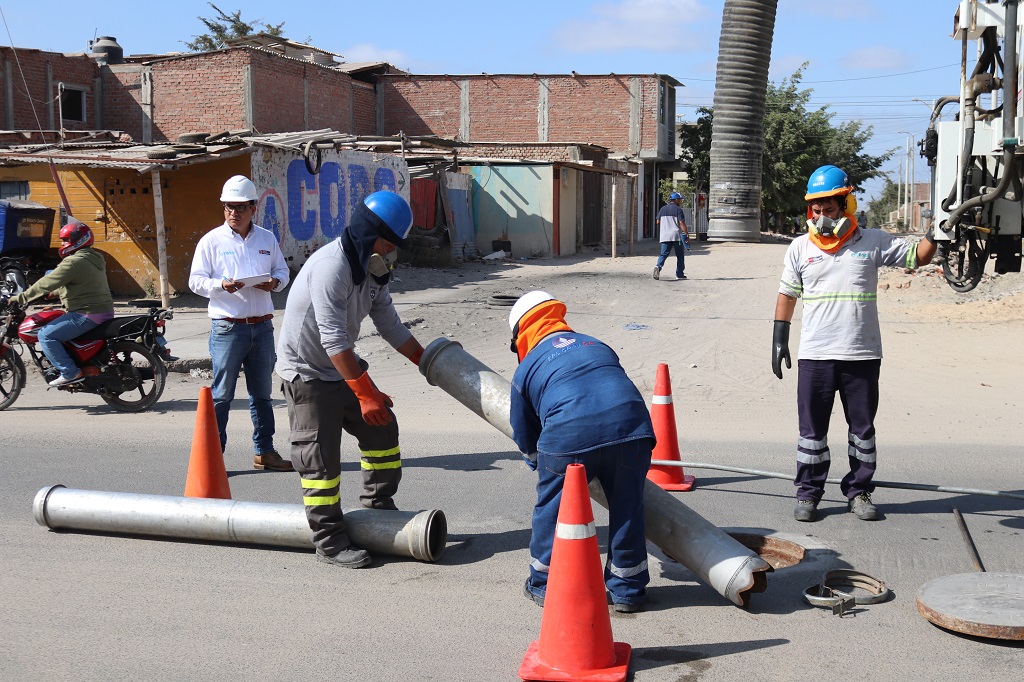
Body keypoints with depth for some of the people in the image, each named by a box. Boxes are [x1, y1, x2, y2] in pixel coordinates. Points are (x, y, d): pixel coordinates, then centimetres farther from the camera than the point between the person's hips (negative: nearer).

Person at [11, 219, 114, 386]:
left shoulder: (74, 262, -16)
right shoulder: (94, 258, 16)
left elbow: (48, 283, -17)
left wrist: (21, 298, -10)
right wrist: (54, 292, 20)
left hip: (87, 314, -11)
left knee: (46, 335, -11)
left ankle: (70, 372, -13)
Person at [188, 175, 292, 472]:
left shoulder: (267, 239, 11)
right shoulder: (212, 240, 0)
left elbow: (283, 271, 16)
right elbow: (196, 280, -1)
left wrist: (274, 282, -6)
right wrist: (221, 285, -20)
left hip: (262, 326, 4)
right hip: (227, 327, -4)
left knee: (262, 392, 12)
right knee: (221, 394, -3)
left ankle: (264, 452, 21)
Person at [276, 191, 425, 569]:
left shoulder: (372, 271, 3)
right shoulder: (331, 266, -27)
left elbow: (391, 326, 13)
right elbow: (334, 339, -31)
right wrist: (366, 392, -31)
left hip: (343, 367, 9)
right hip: (306, 373, -9)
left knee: (382, 429, 9)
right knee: (321, 457, -6)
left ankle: (378, 508, 24)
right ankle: (330, 541, 3)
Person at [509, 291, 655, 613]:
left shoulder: (526, 369, 20)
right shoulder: (597, 346, 31)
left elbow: (524, 437, 26)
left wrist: (539, 460, 47)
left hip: (569, 435, -3)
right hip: (631, 426, 3)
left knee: (552, 507, 18)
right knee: (627, 507, 18)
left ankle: (545, 584, 30)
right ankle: (629, 589, 29)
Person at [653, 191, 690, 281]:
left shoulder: (663, 209, 12)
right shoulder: (678, 209, -5)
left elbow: (658, 222, 13)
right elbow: (682, 223, -13)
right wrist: (687, 235, -14)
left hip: (665, 236, 4)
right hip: (677, 236, -4)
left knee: (663, 254, 0)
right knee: (679, 256, 9)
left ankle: (658, 266, -27)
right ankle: (679, 274, 13)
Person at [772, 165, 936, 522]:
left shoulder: (873, 242, 2)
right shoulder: (800, 247, 5)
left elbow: (918, 257, 6)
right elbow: (787, 294, 10)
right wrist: (779, 339, 6)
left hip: (862, 356, 0)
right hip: (814, 356, 0)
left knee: (862, 428, 9)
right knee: (812, 429, 5)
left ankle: (858, 491, 23)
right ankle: (808, 493, 16)